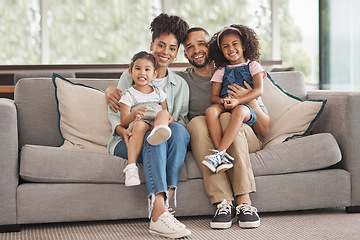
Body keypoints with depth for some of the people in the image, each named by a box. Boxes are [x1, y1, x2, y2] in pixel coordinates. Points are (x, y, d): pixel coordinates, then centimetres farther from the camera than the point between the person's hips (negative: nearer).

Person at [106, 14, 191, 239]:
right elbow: (115, 113, 5)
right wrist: (123, 130, -17)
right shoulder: (130, 76, 11)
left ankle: (166, 197, -40)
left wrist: (172, 122, -11)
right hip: (128, 140, -2)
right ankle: (159, 213, -53)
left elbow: (183, 121, 14)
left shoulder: (181, 85, 19)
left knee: (179, 131, -33)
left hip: (164, 137, 2)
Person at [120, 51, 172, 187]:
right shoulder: (128, 95, 13)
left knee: (164, 113, -28)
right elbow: (123, 122, 4)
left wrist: (168, 118, -4)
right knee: (140, 124, -37)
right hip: (136, 126, -2)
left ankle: (158, 132, -65)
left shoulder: (159, 93, 24)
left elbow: (165, 112, 22)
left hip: (156, 123, 3)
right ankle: (131, 167, -49)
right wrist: (134, 114, -19)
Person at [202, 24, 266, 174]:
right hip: (225, 106, 3)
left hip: (248, 107, -3)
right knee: (211, 111, -32)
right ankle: (223, 156, -43)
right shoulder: (221, 71, 22)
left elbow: (259, 90, -2)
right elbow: (213, 96, 14)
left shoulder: (253, 66, 14)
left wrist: (237, 101, -18)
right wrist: (223, 101, -13)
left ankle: (219, 153, -46)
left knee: (239, 111, -39)